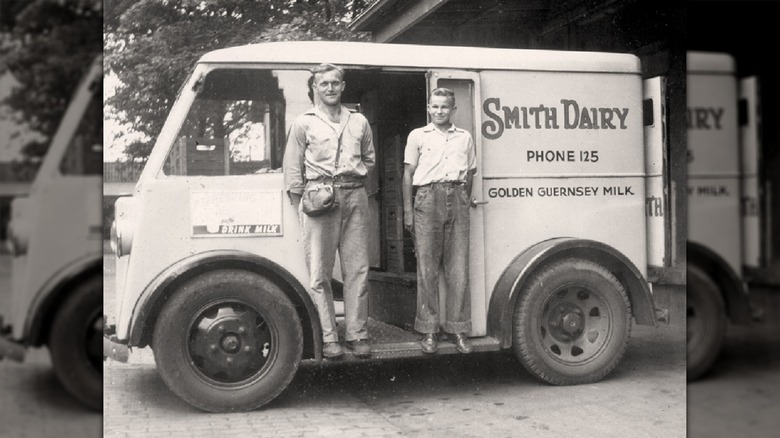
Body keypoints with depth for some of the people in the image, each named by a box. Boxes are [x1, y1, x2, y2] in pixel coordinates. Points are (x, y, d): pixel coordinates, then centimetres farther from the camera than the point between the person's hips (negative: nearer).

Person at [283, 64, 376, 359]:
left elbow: (369, 159, 29)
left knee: (357, 270, 2)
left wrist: (357, 169, 10)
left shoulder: (359, 122, 18)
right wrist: (300, 206, 0)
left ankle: (357, 334, 10)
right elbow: (292, 169, 6)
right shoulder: (304, 123, 8)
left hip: (354, 196, 3)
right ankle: (328, 337, 4)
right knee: (319, 273, -3)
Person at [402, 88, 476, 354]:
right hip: (428, 199, -2)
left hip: (457, 199, 2)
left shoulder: (465, 138, 18)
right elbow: (408, 174, 8)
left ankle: (458, 329, 5)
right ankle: (428, 330, 3)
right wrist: (408, 210, 1)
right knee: (427, 267, -3)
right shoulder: (418, 136, 12)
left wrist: (466, 201, 13)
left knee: (458, 268, -1)